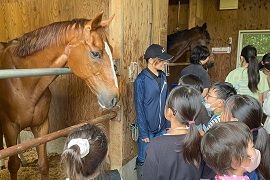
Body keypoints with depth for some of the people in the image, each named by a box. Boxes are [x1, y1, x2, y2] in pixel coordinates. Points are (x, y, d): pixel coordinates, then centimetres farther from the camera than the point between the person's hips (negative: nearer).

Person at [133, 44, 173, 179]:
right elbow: (139, 108, -13)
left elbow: (166, 101, 10)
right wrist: (143, 133, -12)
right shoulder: (141, 80, -15)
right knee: (144, 162, 9)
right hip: (148, 129, -6)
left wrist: (168, 124, 9)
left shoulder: (163, 76, 4)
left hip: (162, 128, 6)